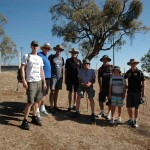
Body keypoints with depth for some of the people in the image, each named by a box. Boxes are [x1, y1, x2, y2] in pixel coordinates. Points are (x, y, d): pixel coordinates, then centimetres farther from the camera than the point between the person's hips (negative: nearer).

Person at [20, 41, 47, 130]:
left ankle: (34, 117, 23)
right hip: (31, 82, -6)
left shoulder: (40, 58, 16)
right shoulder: (26, 56, 0)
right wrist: (24, 80, -16)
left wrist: (44, 82, 13)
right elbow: (22, 68, -6)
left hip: (39, 81, 6)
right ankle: (25, 121, -3)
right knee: (30, 101, -10)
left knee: (37, 100, 11)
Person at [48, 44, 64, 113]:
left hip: (59, 77, 5)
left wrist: (62, 77, 15)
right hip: (53, 76, -5)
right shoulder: (51, 57, 0)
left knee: (57, 91, 9)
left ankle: (55, 105, 18)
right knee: (52, 91, -5)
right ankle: (51, 106, 2)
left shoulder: (62, 58, 14)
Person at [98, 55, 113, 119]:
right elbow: (99, 78, 5)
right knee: (101, 100, 5)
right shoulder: (100, 69, 5)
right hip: (103, 87, 2)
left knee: (110, 101, 5)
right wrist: (100, 86, -4)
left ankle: (109, 114, 19)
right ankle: (102, 112, 23)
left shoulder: (112, 67, 0)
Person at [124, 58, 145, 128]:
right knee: (129, 107, 6)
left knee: (136, 107, 4)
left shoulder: (139, 72, -5)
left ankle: (135, 121, 19)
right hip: (130, 92, 3)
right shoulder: (128, 72, 5)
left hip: (137, 92, -3)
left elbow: (143, 83, -3)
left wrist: (143, 92, -6)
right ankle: (131, 119, 25)